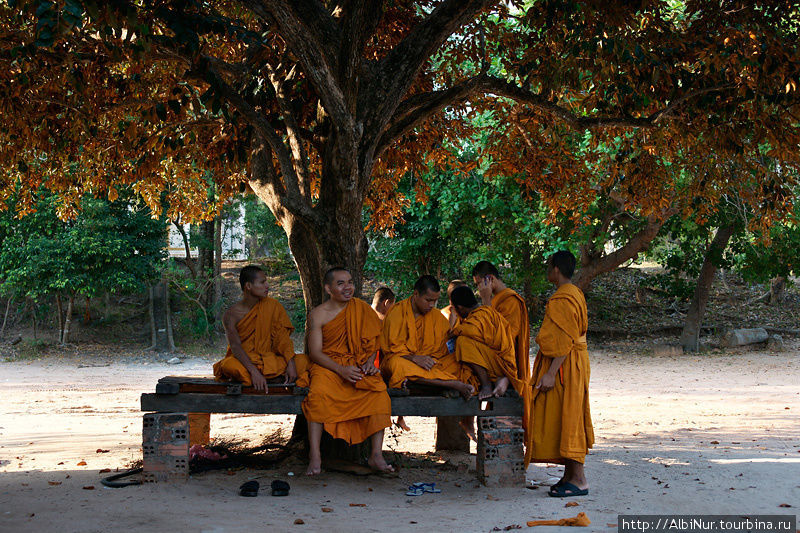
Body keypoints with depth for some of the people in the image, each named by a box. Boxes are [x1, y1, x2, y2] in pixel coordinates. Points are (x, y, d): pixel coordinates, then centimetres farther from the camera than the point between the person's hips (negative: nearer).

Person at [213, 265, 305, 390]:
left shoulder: (272, 306, 2)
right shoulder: (231, 315, -7)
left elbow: (282, 337, -4)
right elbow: (235, 346, -19)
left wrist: (291, 363, -21)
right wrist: (254, 371, -35)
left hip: (268, 360, 3)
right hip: (242, 361, -3)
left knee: (302, 361, -22)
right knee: (229, 366, -38)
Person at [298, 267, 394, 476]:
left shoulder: (362, 309, 8)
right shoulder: (317, 315, -1)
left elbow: (372, 341, 10)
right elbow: (315, 352, -7)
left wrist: (369, 362, -11)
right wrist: (341, 370, -21)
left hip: (359, 366, 2)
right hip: (328, 365, -2)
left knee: (380, 392, -28)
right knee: (318, 393, -35)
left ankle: (376, 455, -27)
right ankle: (315, 456, -31)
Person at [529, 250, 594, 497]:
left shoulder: (562, 299, -18)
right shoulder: (574, 294, 14)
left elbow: (564, 342, -23)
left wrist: (551, 373, -25)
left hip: (564, 366, -10)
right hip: (575, 363, 10)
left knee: (565, 420, -8)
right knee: (567, 421, 13)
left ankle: (578, 480, -7)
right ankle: (571, 475, 18)